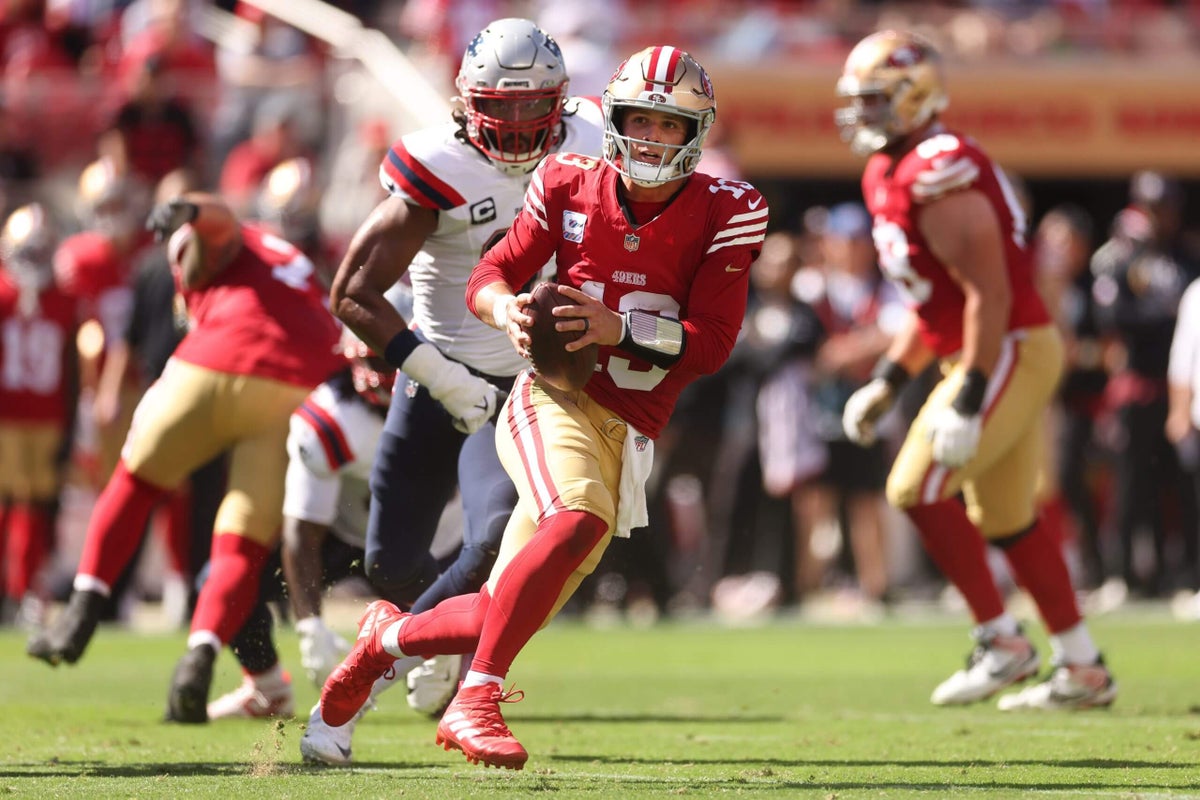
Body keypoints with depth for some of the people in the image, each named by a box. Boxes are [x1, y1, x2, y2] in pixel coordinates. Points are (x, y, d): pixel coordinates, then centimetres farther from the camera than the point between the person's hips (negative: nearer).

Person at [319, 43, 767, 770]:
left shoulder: (723, 213, -1)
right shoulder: (573, 187, 1)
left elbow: (712, 343, -6)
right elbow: (492, 275, 8)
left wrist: (621, 330, -21)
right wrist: (507, 310, -16)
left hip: (626, 435, 2)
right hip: (555, 400, -2)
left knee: (502, 615, 3)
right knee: (580, 520, -35)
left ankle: (388, 636, 35)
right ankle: (476, 703, -29)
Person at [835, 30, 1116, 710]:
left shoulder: (940, 176, -20)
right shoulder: (889, 178, 12)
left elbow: (989, 295, -23)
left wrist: (967, 403, -25)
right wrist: (886, 383, 18)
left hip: (1011, 351, -10)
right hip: (996, 355, 10)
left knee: (919, 488, -13)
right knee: (1005, 516, 14)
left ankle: (1002, 642, -5)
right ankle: (1084, 671, 21)